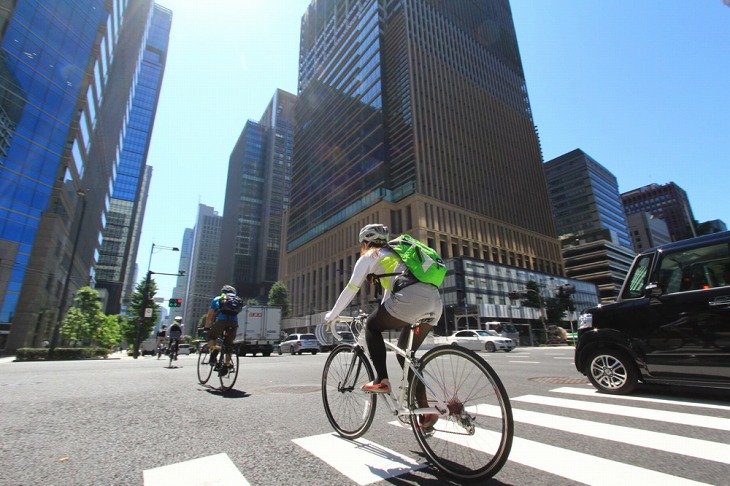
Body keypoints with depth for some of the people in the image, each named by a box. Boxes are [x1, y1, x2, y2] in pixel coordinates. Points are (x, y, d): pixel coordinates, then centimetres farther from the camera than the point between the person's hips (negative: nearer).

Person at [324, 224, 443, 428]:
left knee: (372, 326, 16)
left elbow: (351, 289, 13)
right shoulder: (393, 254, 35)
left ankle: (382, 380, 10)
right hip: (434, 301, 8)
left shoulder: (369, 256, 14)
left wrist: (331, 316, 25)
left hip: (411, 299, -8)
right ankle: (425, 411, 19)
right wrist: (381, 315, 50)